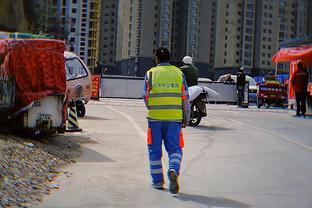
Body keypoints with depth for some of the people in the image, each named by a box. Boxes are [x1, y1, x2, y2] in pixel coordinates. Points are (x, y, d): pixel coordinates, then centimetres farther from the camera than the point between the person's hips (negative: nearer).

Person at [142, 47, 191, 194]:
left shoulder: (150, 74, 3)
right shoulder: (179, 73, 6)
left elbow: (145, 97, 4)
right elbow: (185, 99, 5)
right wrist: (186, 118, 13)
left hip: (155, 117, 0)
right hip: (174, 118, 1)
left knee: (155, 150, 12)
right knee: (174, 149, 7)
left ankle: (157, 180, 17)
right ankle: (173, 170, -19)